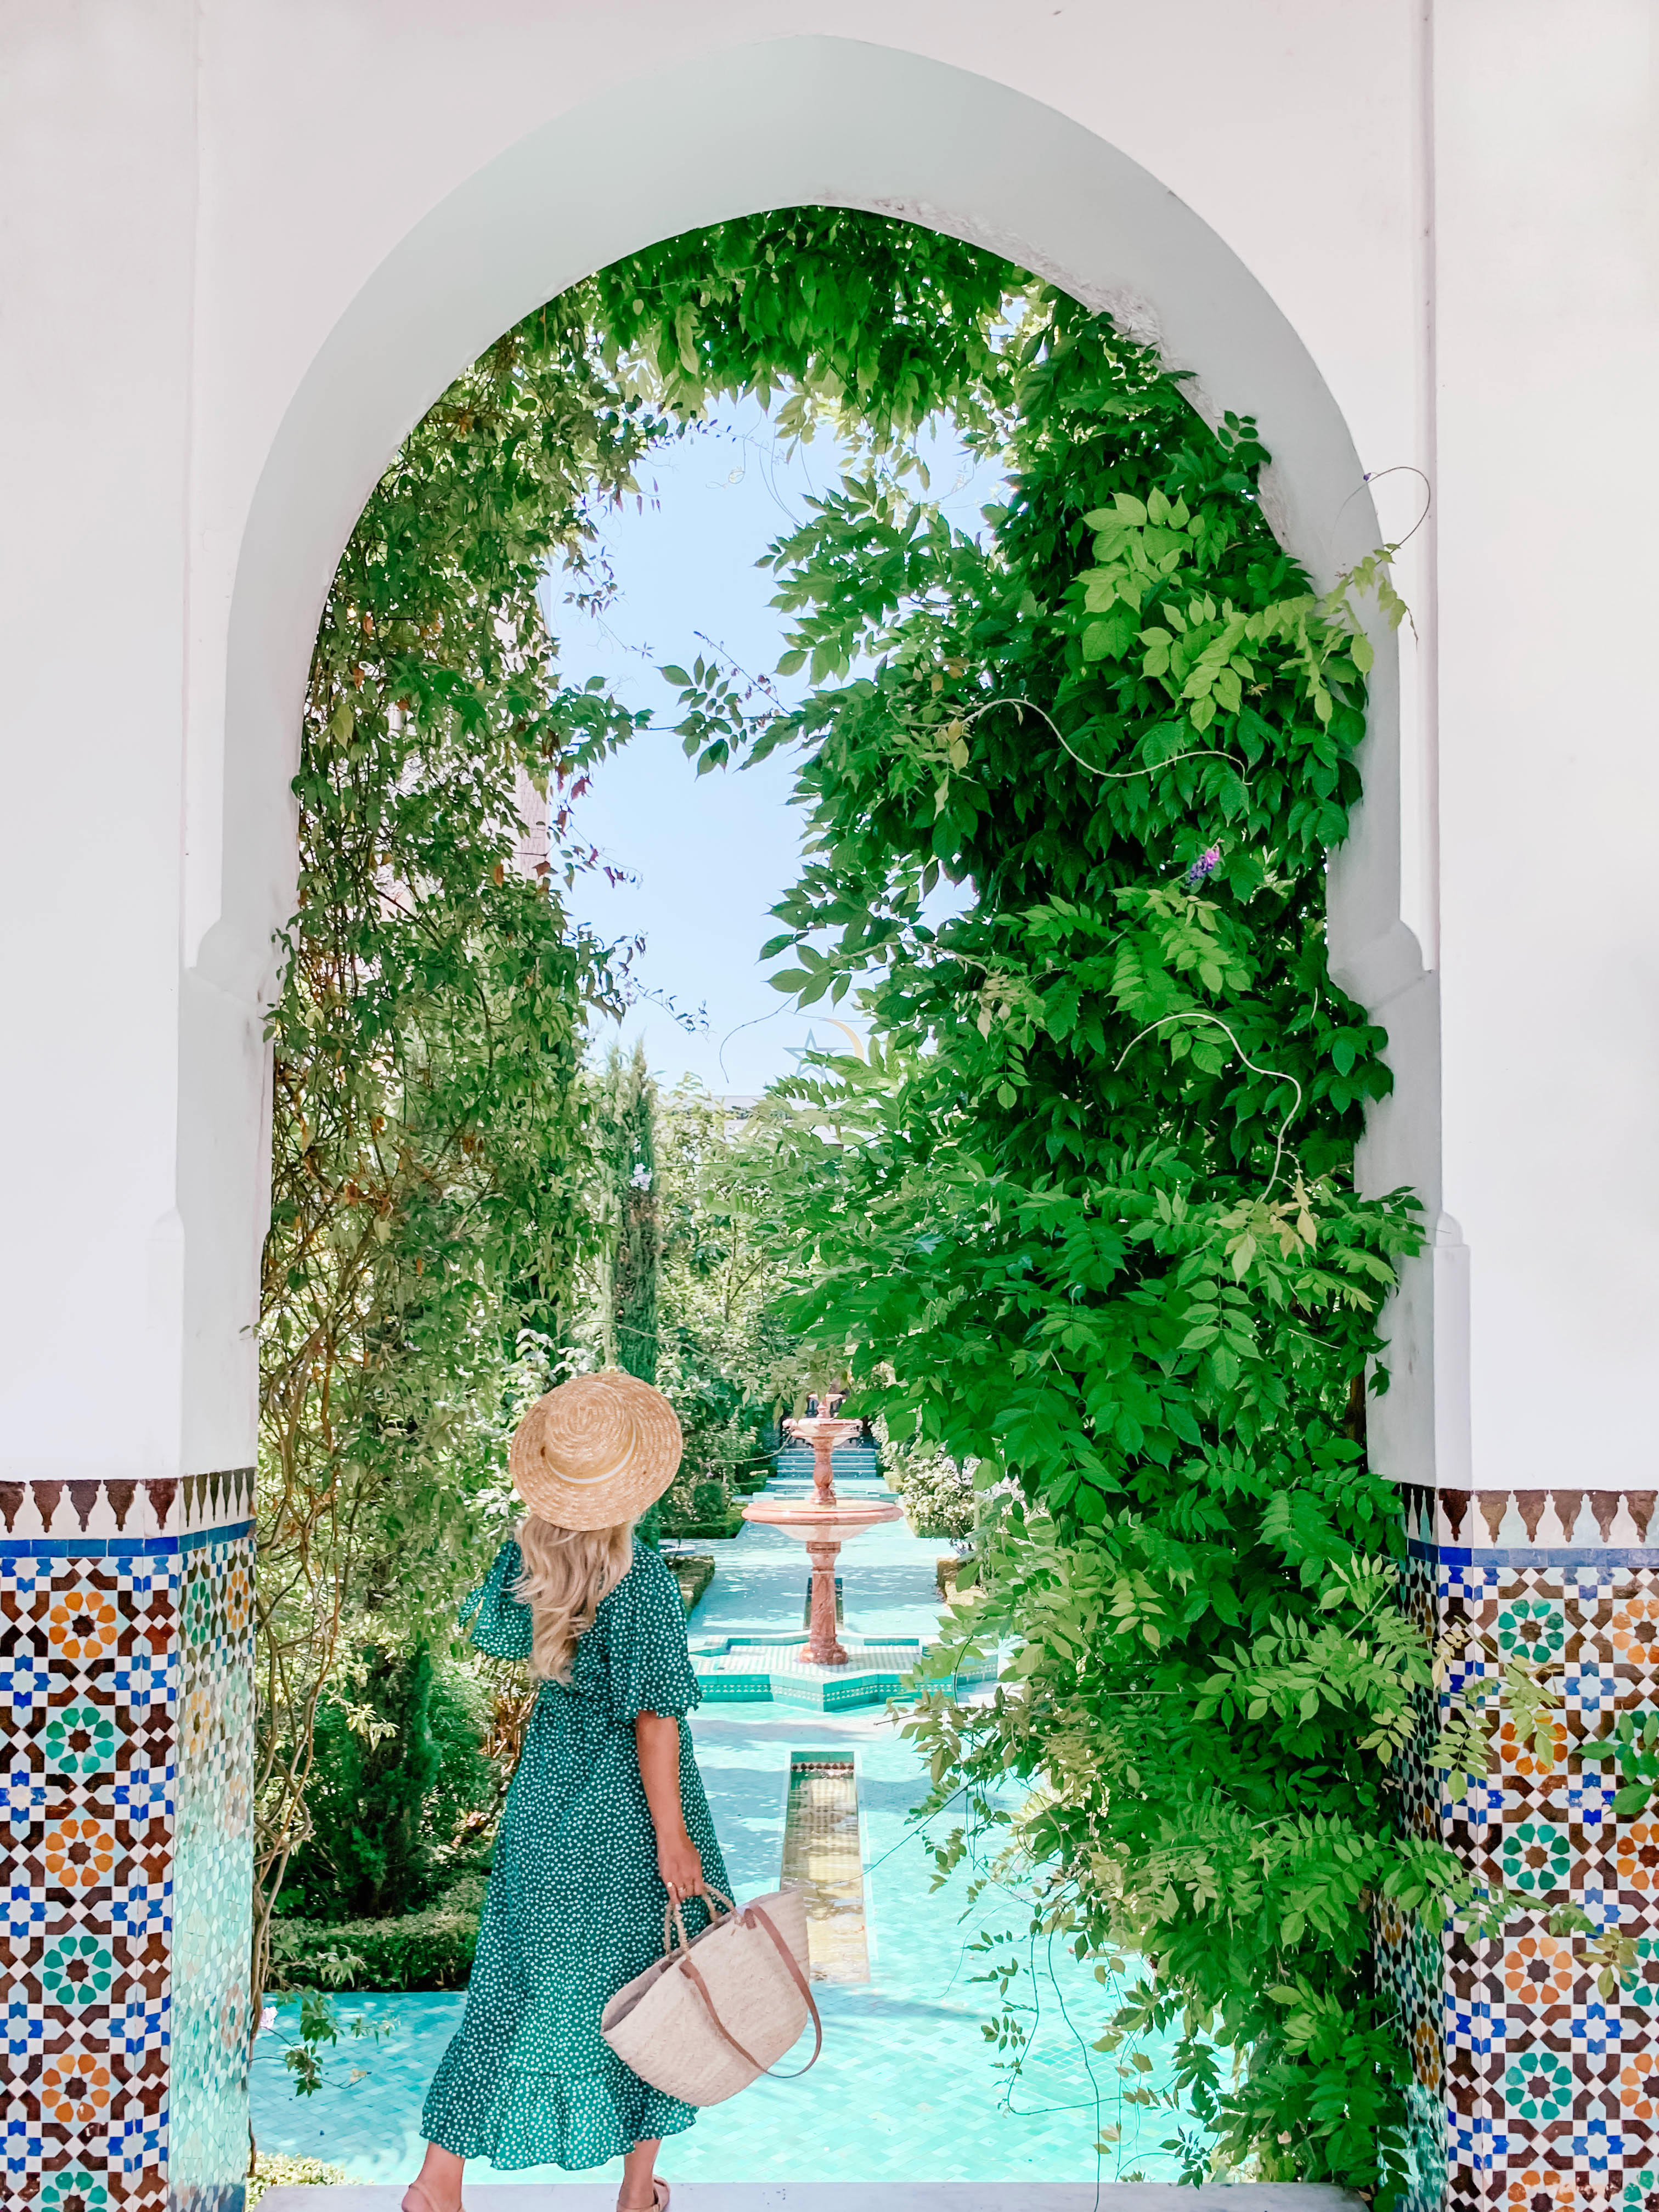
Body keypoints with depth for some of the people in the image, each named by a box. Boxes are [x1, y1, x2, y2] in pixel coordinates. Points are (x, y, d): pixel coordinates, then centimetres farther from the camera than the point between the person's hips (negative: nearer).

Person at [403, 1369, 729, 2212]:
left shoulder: (521, 1557, -5)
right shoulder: (642, 1579, -21)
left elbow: (495, 1637, 16)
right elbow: (654, 1717, -20)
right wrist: (672, 1837, -16)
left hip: (548, 1786, 5)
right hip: (628, 1795, -5)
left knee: (519, 1976, 14)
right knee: (651, 1975, 12)